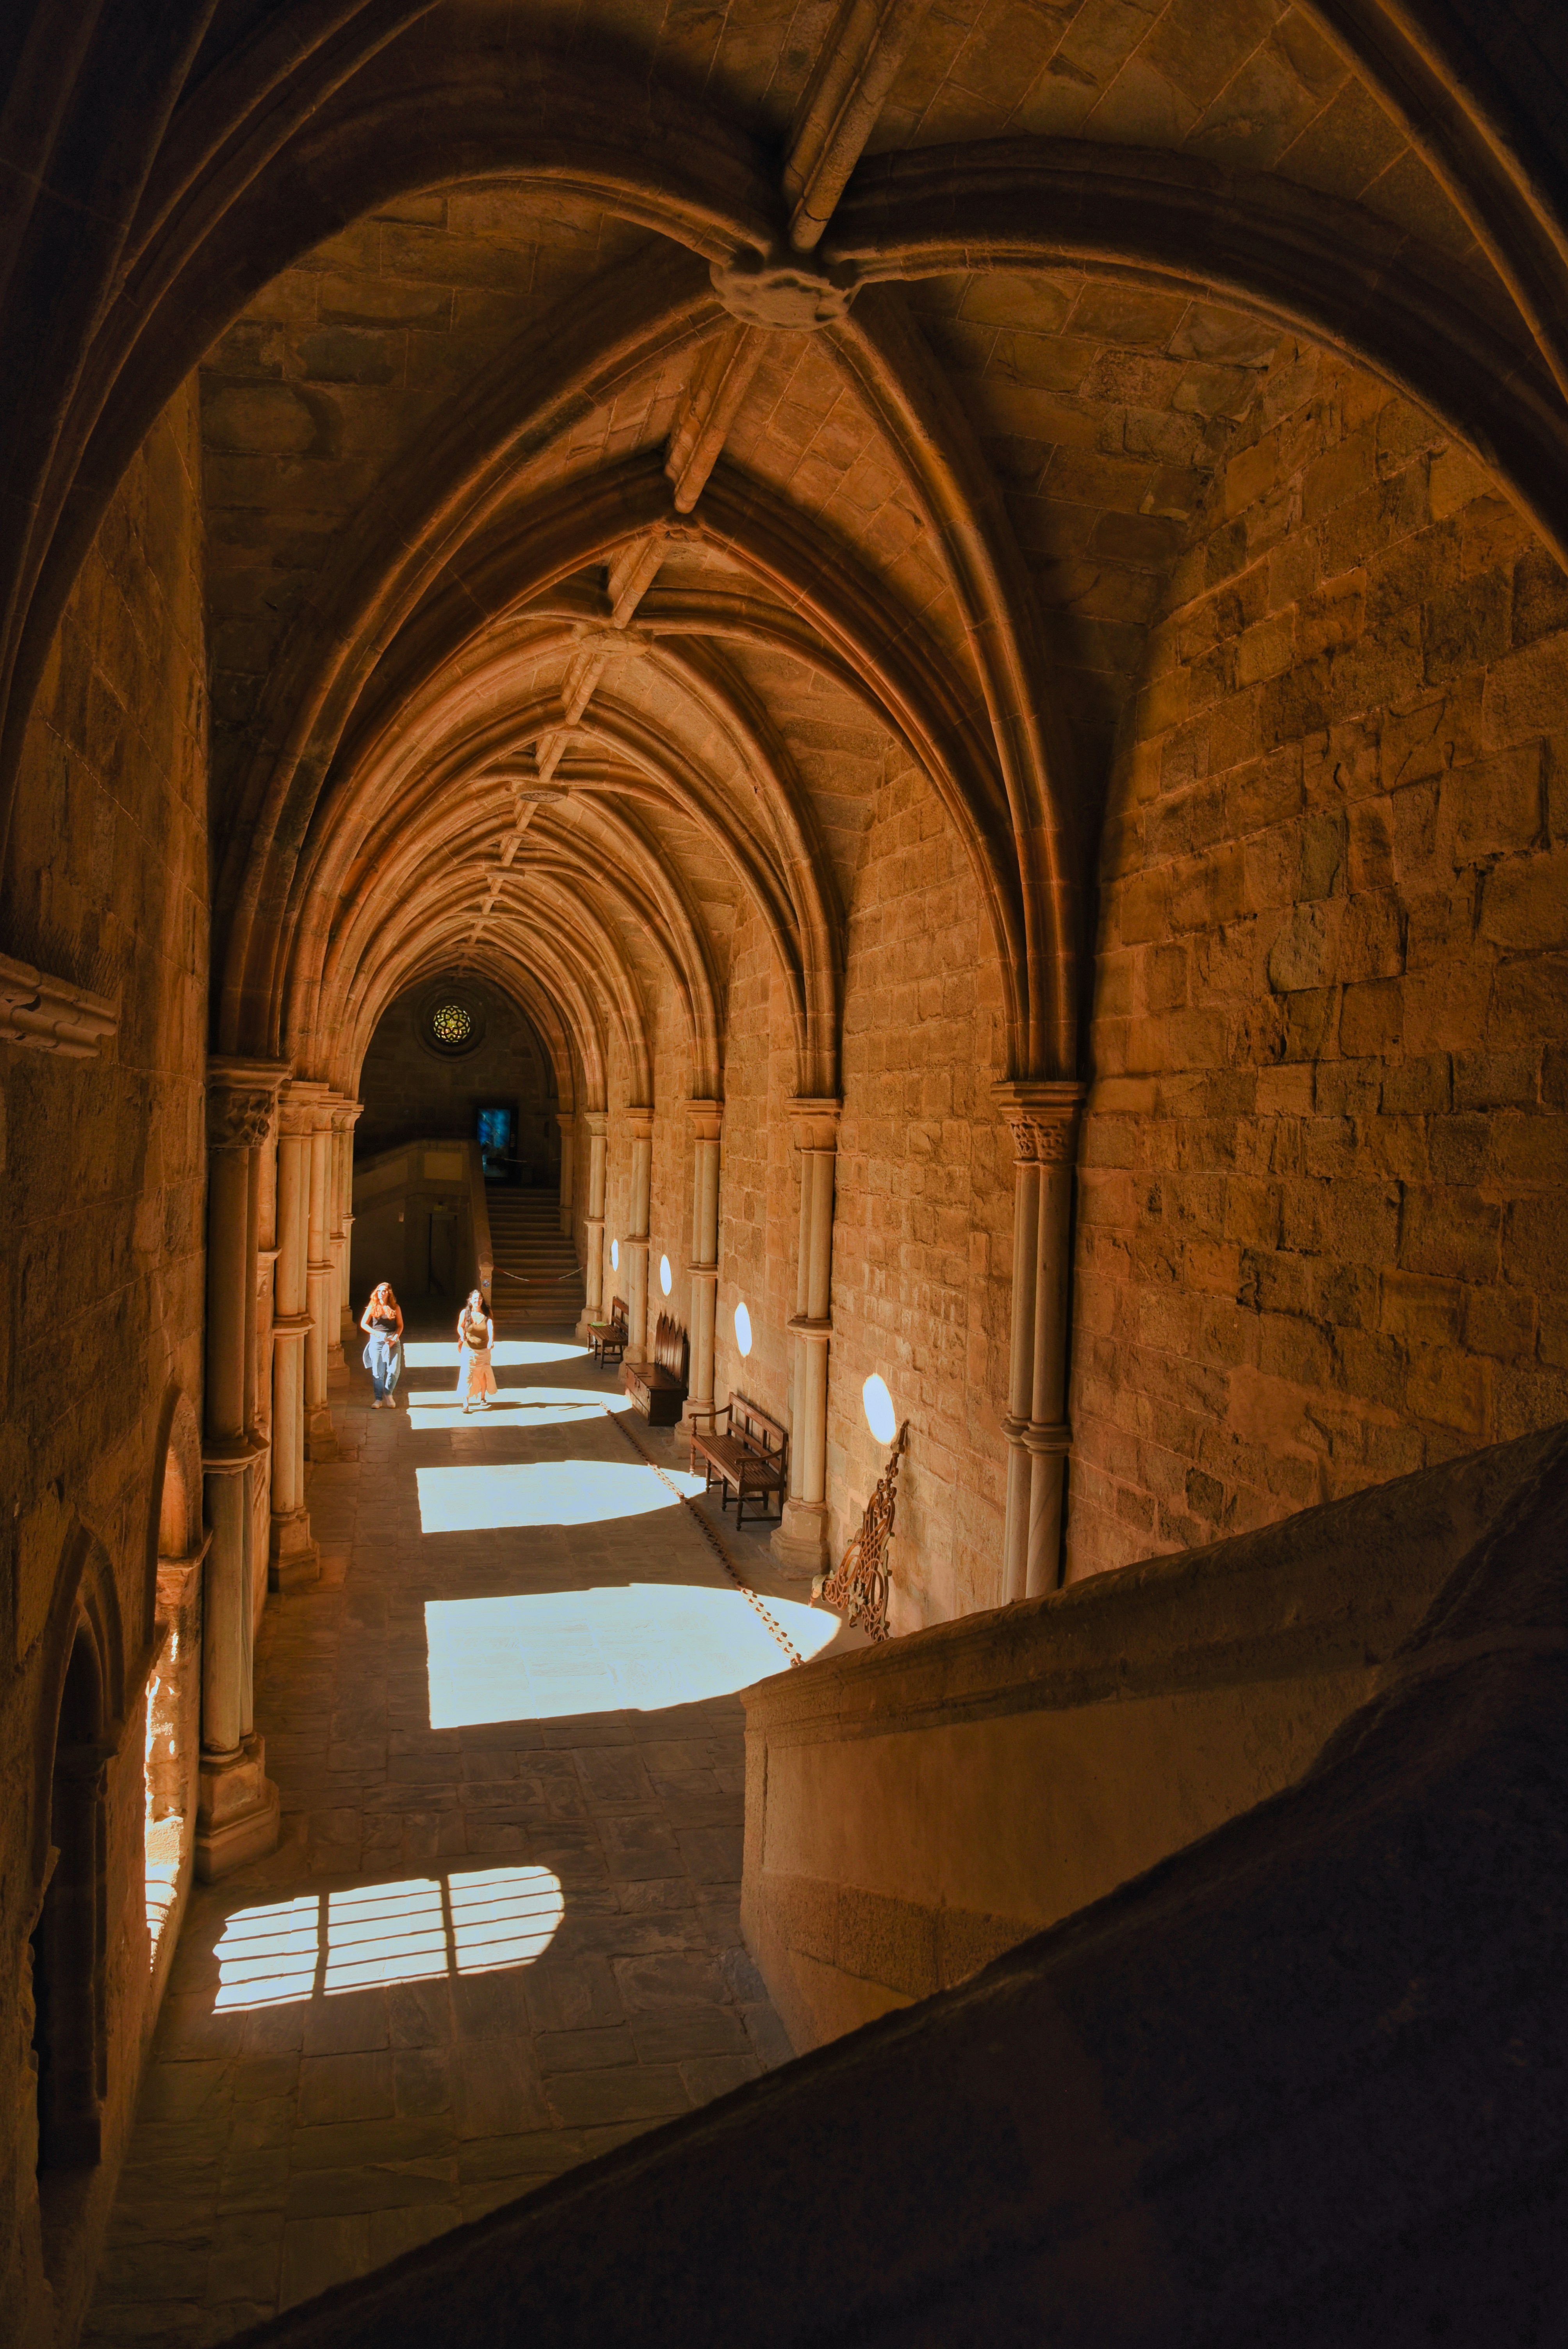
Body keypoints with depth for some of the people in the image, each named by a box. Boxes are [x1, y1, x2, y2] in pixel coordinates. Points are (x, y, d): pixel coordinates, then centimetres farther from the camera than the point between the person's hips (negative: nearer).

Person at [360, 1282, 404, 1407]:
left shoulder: (395, 1308, 5)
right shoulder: (373, 1307, 3)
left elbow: (400, 1326, 6)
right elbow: (363, 1324, 4)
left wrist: (395, 1338, -10)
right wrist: (377, 1334, -9)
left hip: (393, 1341, 0)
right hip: (377, 1341, 0)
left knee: (394, 1371, -6)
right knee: (378, 1372, 0)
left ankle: (388, 1394, 16)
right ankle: (379, 1399, 10)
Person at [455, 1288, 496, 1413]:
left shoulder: (487, 1312, -9)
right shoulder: (465, 1313, -10)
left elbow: (491, 1326, -23)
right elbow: (460, 1327, 0)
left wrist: (491, 1341, -39)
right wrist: (462, 1335, -23)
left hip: (483, 1350, 2)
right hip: (468, 1350, -2)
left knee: (483, 1375, 16)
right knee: (466, 1375, -10)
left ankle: (483, 1398, 39)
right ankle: (466, 1404, -8)